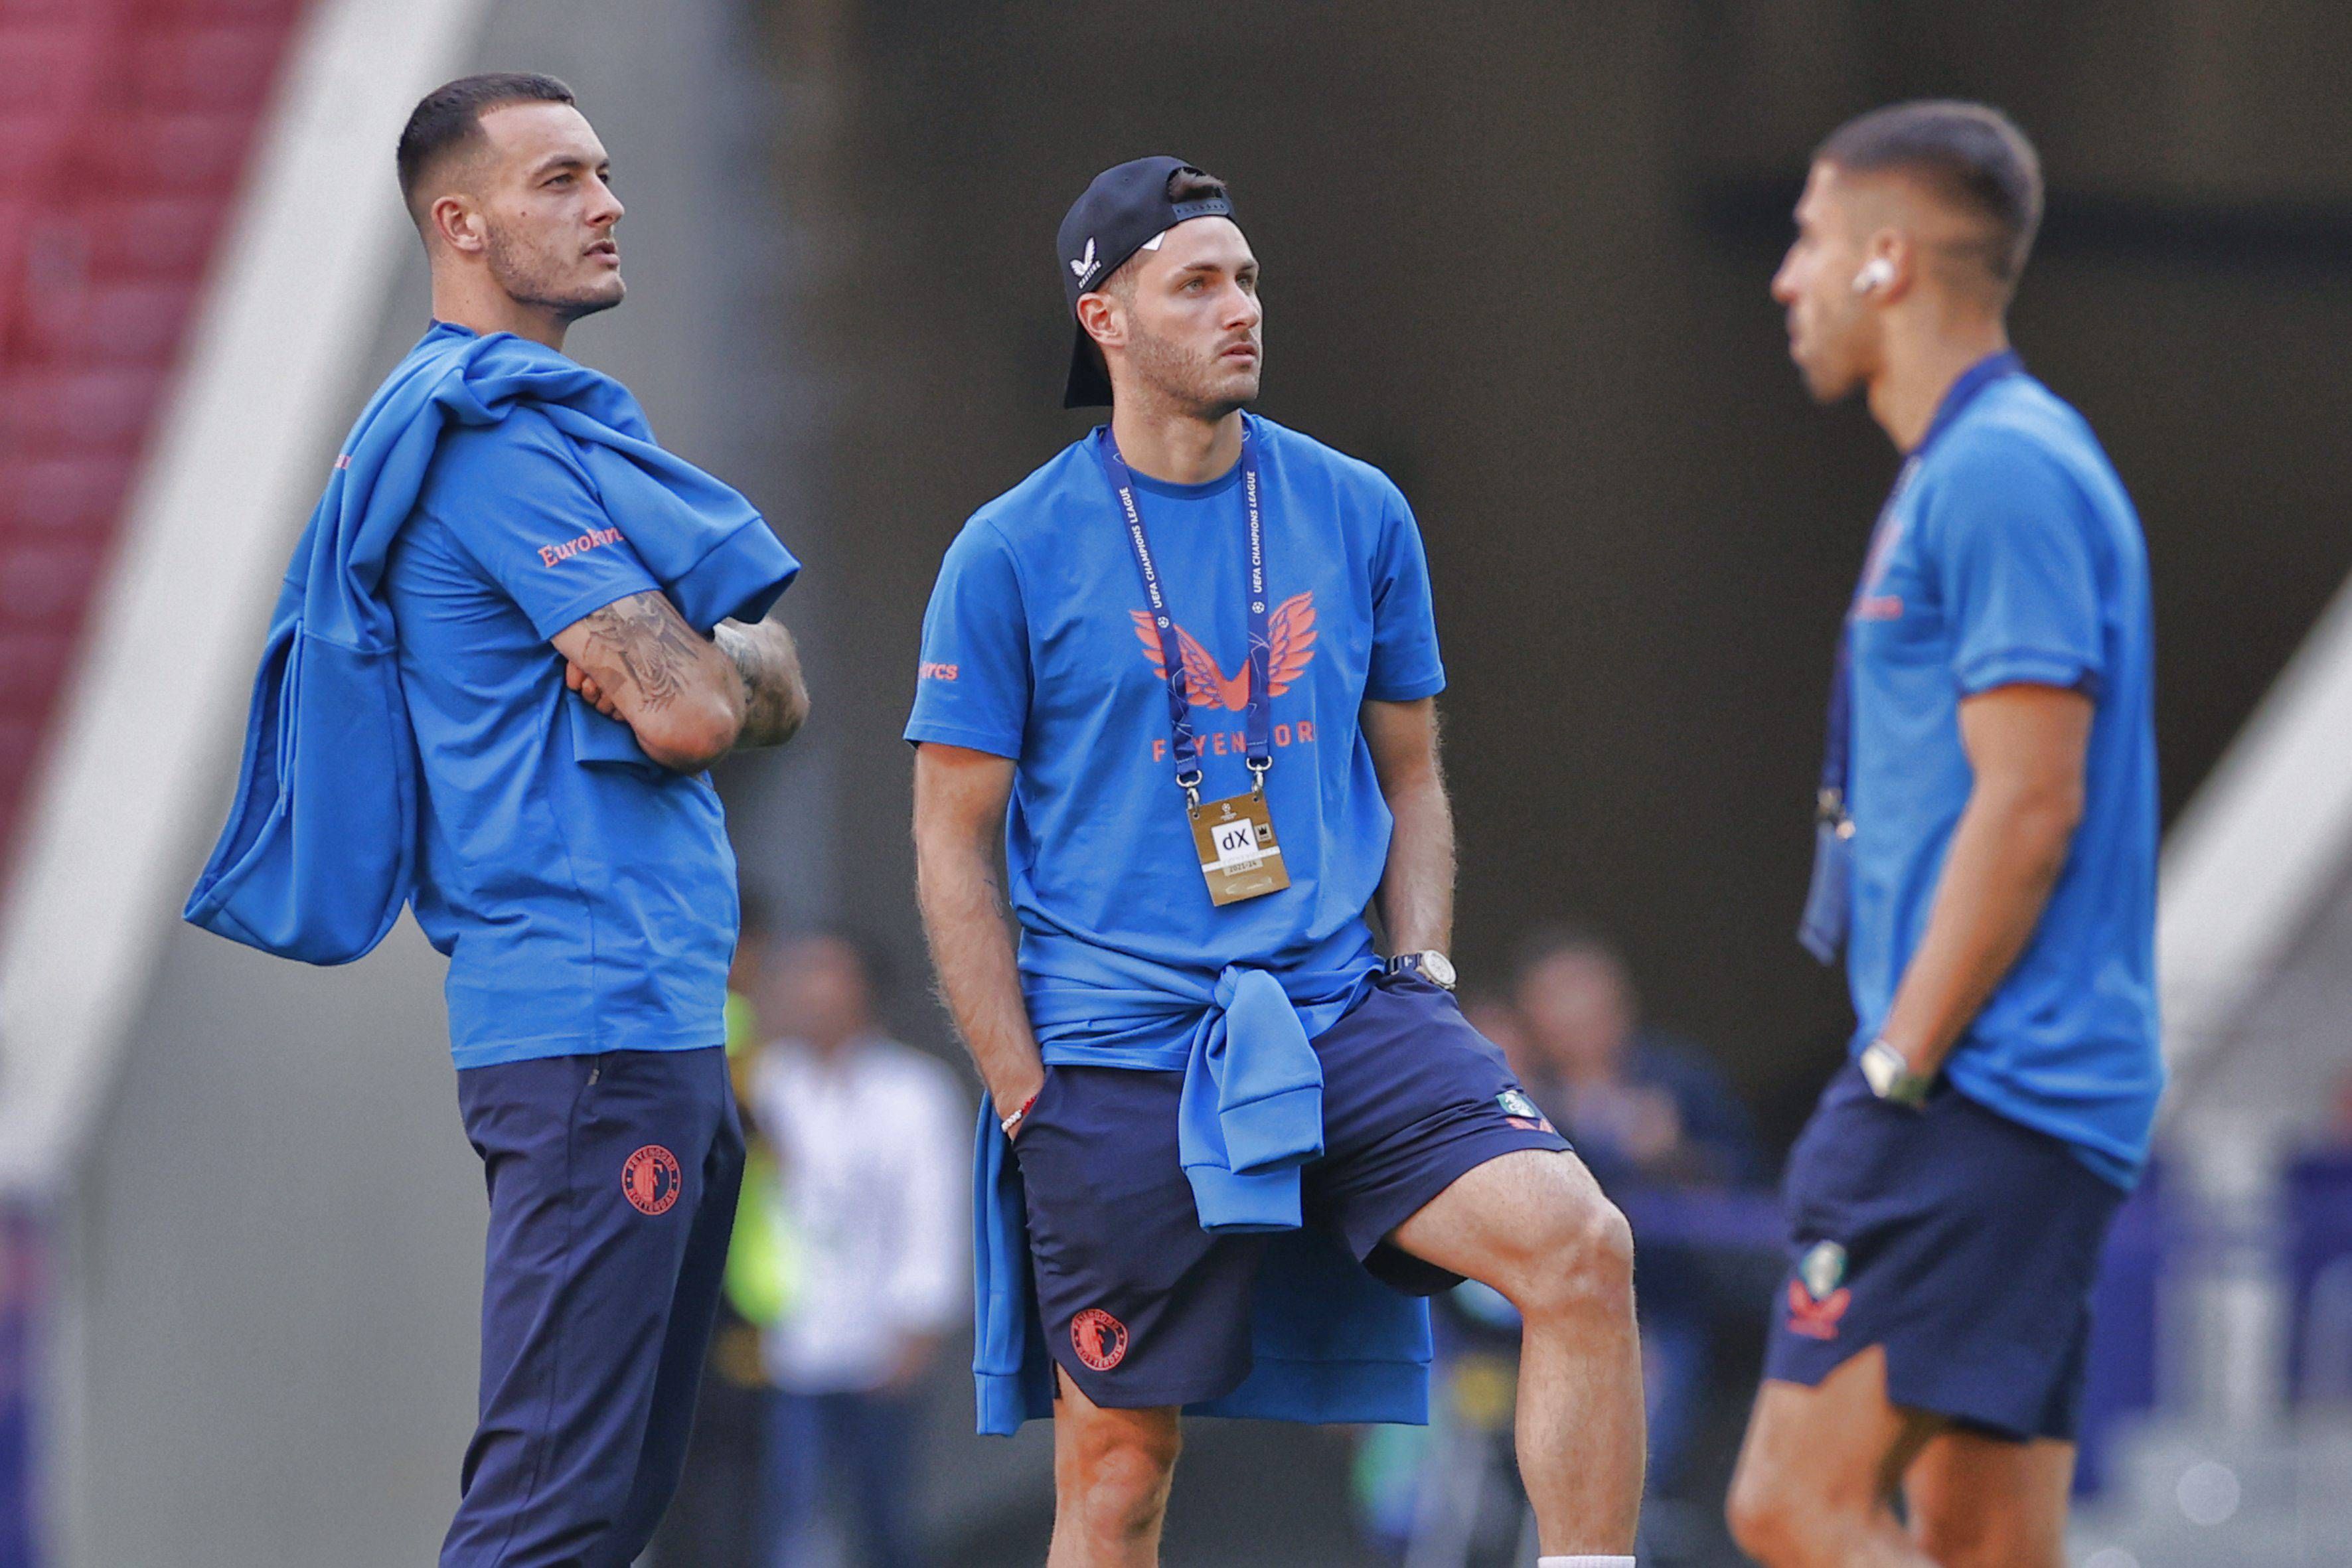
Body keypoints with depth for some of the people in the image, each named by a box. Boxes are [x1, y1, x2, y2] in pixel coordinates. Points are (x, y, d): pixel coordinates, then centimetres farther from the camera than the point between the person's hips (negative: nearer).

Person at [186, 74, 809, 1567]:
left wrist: (685, 657, 1)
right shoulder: (496, 435, -10)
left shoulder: (561, 422, 22)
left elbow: (776, 693, 21)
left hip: (661, 1012, 10)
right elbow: (688, 714, -17)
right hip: (593, 1011, -10)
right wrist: (725, 656, 4)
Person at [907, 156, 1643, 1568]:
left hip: (1344, 1023, 2)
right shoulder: (1014, 552, -1)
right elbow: (954, 844, 2)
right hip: (1115, 1064, -2)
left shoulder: (1359, 514, 8)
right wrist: (1026, 1093, -4)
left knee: (1579, 1244, -21)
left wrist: (1421, 977, 4)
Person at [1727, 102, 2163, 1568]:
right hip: (2028, 1109, 10)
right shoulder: (1974, 470, 20)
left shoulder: (2001, 474, -12)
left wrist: (1895, 1074, -17)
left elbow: (2031, 804, -19)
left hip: (1981, 1099, -10)